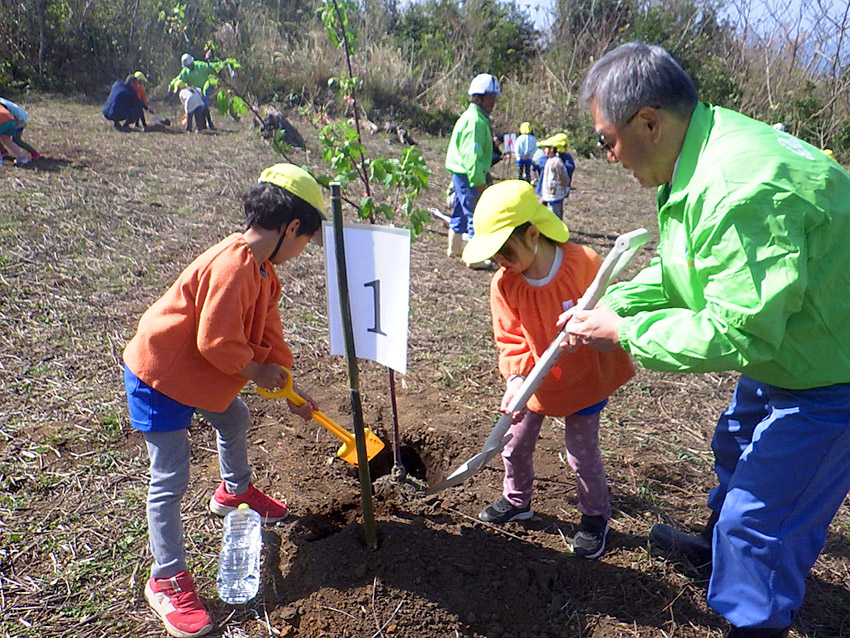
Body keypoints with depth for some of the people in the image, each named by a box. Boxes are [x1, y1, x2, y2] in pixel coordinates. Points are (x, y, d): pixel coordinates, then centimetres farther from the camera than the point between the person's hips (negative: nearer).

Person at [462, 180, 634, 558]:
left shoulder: (584, 263, -24)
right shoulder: (504, 283, -15)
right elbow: (510, 339, -12)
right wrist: (516, 378, -28)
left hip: (583, 380, -3)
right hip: (534, 381, 4)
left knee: (583, 456, 9)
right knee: (516, 447, 16)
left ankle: (595, 517, 37)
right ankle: (516, 500, 45)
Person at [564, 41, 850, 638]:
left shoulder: (743, 191, -37)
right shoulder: (702, 158, -2)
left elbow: (736, 332, -36)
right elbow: (679, 272, 5)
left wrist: (623, 333, -25)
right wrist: (609, 305, -7)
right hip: (781, 351, 10)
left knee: (761, 519, 0)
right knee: (736, 448, 30)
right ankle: (717, 540, 57)